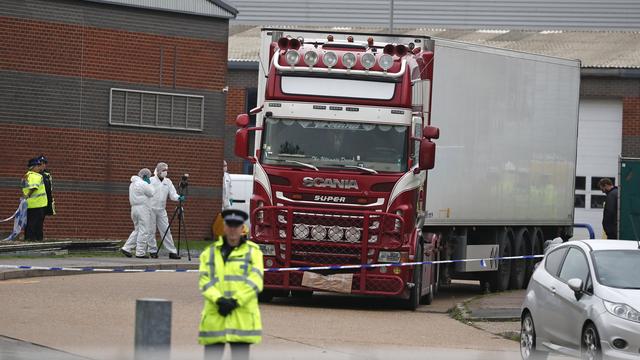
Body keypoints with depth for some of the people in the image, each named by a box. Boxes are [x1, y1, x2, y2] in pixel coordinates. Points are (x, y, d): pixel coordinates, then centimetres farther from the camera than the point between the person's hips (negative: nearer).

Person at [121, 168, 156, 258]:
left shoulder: (133, 184, 16)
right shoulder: (143, 184, -14)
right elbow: (151, 193, -8)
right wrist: (149, 183, 3)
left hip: (134, 208, 9)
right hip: (142, 208, -9)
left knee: (137, 230, 17)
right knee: (144, 231, -3)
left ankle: (126, 248, 10)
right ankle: (140, 252, -3)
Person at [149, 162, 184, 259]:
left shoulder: (168, 182, 9)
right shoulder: (151, 181, -3)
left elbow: (172, 194, 4)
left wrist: (179, 197, -18)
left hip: (162, 210, 4)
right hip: (151, 209, -4)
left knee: (166, 230, 0)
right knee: (151, 231, 1)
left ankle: (172, 252, -2)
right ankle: (153, 251, 10)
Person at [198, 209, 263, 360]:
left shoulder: (253, 251, 7)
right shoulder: (210, 252, 13)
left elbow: (255, 281, -4)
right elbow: (205, 281, 2)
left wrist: (235, 301, -14)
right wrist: (219, 300, -15)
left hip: (242, 317, -2)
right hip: (214, 318, 2)